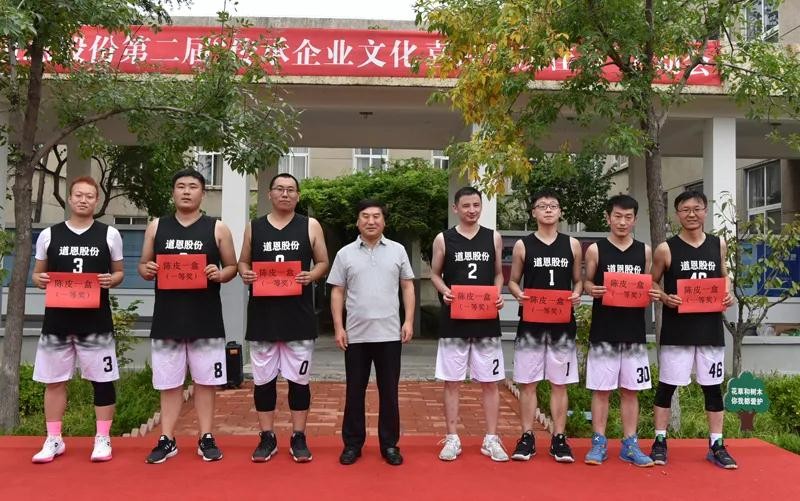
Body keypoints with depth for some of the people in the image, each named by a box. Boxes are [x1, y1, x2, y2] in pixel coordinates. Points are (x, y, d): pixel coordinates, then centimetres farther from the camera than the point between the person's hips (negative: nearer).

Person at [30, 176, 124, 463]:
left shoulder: (109, 234, 3)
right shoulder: (49, 235, 6)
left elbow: (119, 272, 9)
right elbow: (37, 273, 13)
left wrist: (110, 280, -13)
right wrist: (40, 280, -10)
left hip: (96, 320, -1)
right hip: (58, 318, 2)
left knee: (102, 379, 2)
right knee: (53, 380, 8)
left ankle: (103, 439, 13)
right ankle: (54, 440, 21)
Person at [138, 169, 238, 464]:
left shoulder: (217, 229, 3)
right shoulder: (156, 227, 7)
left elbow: (232, 267, 7)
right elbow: (143, 265, 13)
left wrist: (219, 274, -15)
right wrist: (147, 270, -10)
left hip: (206, 319, -1)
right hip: (167, 317, 1)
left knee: (205, 381, 6)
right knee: (168, 382, 8)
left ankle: (206, 439, 17)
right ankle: (167, 440, 19)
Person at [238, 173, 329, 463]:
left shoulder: (310, 226, 5)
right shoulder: (253, 228, 8)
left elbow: (323, 262, 7)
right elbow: (243, 262, 14)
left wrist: (311, 275, -14)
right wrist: (245, 274, -8)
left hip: (298, 314, -1)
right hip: (263, 313, 2)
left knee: (298, 379, 5)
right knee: (263, 379, 7)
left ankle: (298, 438, 17)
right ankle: (267, 438, 20)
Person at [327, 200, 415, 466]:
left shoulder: (397, 250, 5)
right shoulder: (345, 254, 3)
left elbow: (407, 287, 7)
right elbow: (337, 293, 5)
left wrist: (408, 321, -2)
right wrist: (338, 328, -2)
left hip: (389, 334, 0)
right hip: (356, 335, 0)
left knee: (389, 392, 7)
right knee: (354, 391, 7)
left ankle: (390, 444, 18)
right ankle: (352, 443, 19)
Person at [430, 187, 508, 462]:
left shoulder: (493, 237, 5)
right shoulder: (443, 239, 1)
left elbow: (498, 274, 12)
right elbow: (435, 274, 8)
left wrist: (498, 294, -7)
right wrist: (445, 291, -12)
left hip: (486, 320, 1)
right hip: (454, 321, -1)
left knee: (490, 382, 6)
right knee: (451, 381, 5)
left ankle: (491, 439, 17)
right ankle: (452, 439, 17)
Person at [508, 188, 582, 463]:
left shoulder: (572, 245, 7)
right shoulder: (523, 245, 3)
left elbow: (578, 280, 12)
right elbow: (513, 281, 8)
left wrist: (576, 294, -9)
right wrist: (519, 294, -13)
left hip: (563, 323, 1)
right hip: (530, 323, -1)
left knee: (559, 383, 7)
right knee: (527, 382, 3)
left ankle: (559, 438, 16)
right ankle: (527, 437, 14)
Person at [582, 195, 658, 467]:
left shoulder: (644, 251, 7)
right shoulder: (595, 249, 0)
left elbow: (648, 287, 13)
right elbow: (587, 282, 4)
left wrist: (653, 294, -8)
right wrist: (592, 290, -18)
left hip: (633, 331, 2)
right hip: (603, 331, -2)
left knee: (630, 389, 8)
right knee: (601, 389, 2)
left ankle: (630, 445, 17)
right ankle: (599, 443, 12)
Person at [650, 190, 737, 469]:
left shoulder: (718, 244, 7)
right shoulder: (666, 249, -3)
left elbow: (724, 276, 20)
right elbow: (651, 285, 3)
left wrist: (728, 295, 0)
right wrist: (665, 298, -16)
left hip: (710, 327, 3)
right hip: (676, 329, -3)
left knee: (713, 386, 9)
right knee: (666, 385, 3)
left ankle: (716, 445, 20)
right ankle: (660, 441, 14)